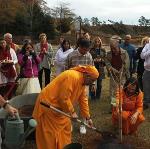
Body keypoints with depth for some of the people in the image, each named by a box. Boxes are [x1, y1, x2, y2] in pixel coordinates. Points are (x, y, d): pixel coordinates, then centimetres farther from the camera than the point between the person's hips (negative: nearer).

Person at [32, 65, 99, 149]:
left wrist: (88, 117, 11)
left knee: (65, 127, 16)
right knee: (50, 133, -1)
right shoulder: (72, 77, -26)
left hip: (59, 106, 10)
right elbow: (63, 98, -27)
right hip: (48, 104, -10)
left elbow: (83, 100, 10)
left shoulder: (82, 82, 4)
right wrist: (72, 112, -16)